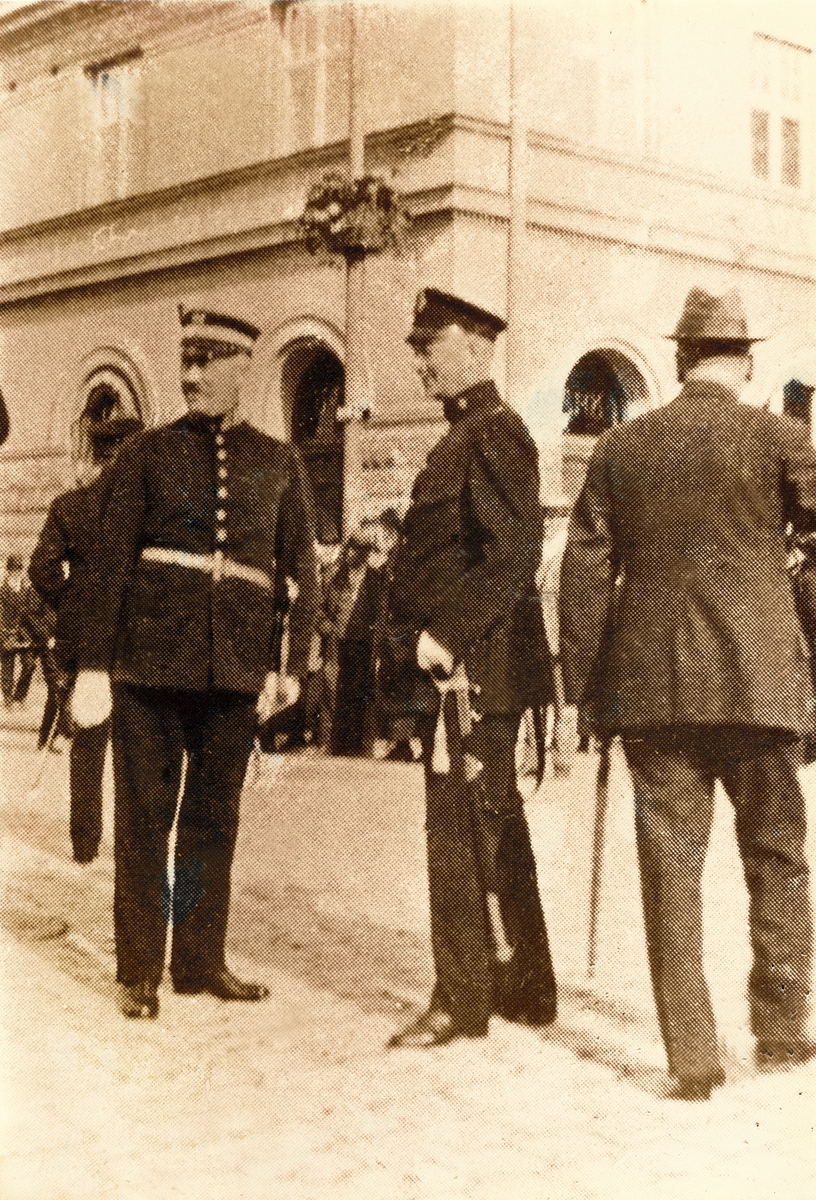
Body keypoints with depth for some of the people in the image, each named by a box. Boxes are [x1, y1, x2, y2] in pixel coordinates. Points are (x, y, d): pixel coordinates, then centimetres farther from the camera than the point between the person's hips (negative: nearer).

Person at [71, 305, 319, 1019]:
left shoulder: (279, 464, 9)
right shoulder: (147, 453, 5)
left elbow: (301, 571, 10)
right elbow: (112, 562, 2)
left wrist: (291, 664, 2)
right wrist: (95, 665, -2)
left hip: (235, 665, 2)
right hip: (151, 655, -1)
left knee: (215, 815, 9)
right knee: (143, 813, 2)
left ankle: (201, 960, 22)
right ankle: (139, 972, 12)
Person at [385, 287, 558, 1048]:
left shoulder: (494, 434, -12)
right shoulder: (463, 438, 20)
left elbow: (515, 553, -21)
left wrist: (446, 635, -23)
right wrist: (418, 640, 15)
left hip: (474, 667, -10)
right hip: (458, 671, 10)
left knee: (462, 835, -5)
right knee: (495, 830, 15)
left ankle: (460, 1002, 3)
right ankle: (526, 988, 26)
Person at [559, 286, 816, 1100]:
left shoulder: (619, 450, 5)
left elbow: (584, 572, 4)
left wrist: (585, 689, 9)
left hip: (651, 688, 1)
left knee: (671, 868, 5)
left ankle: (692, 1059, 8)